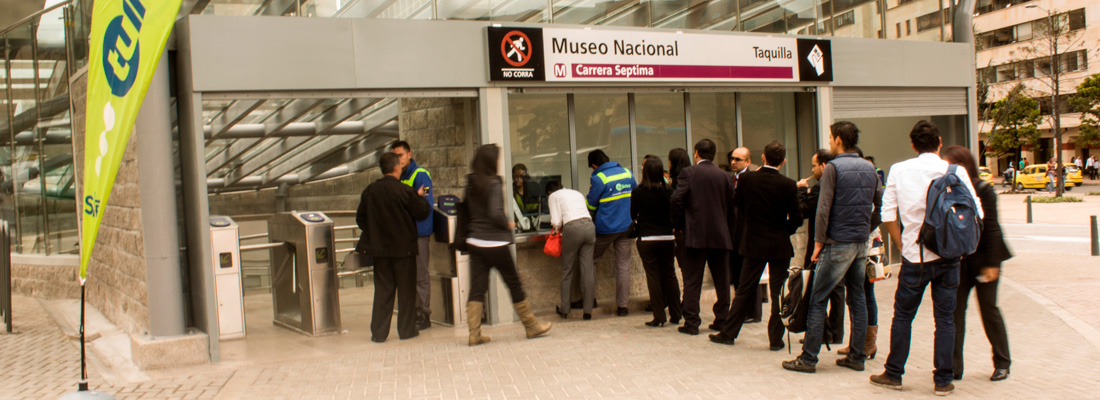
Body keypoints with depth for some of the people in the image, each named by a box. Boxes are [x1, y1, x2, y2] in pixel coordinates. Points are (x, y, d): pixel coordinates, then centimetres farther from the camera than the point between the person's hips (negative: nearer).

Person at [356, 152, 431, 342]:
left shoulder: (369, 191, 0)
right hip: (403, 248, -4)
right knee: (406, 289, 8)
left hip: (379, 248, 4)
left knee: (382, 290, 9)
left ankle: (379, 332, 8)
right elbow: (422, 213, -7)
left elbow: (360, 218, 5)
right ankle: (406, 329, 13)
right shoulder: (404, 191, -13)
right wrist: (421, 197, 10)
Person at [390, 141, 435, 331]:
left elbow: (426, 205, -15)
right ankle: (414, 315, 16)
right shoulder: (397, 177, 15)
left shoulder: (420, 175, -9)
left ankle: (423, 316, 1)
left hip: (419, 232, -8)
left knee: (420, 276, -5)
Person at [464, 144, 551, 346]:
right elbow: (495, 213, -21)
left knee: (477, 289, 6)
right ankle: (531, 327, 18)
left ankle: (474, 333, 2)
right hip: (495, 243, -6)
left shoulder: (471, 184, 6)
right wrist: (508, 224, -5)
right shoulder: (494, 183, -14)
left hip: (475, 242, 6)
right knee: (514, 285, 7)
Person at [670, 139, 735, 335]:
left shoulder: (688, 173, -5)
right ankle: (723, 319, 17)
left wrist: (678, 223, 2)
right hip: (721, 235, 3)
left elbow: (676, 199, -13)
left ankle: (691, 322, 1)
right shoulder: (724, 176, 5)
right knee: (722, 280, 13)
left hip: (696, 234, -3)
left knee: (692, 280, 2)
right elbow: (731, 207, 6)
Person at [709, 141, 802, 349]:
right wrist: (784, 230, 9)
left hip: (754, 243, 2)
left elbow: (737, 203, 7)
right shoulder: (788, 185, -12)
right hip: (780, 245, -2)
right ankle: (776, 338, 8)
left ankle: (728, 333, 17)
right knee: (778, 293, 6)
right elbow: (796, 219, -8)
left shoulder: (747, 179, -8)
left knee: (744, 291, 11)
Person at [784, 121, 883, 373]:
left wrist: (818, 242, -10)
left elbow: (823, 209, -16)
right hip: (861, 244, 7)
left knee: (818, 300, -2)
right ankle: (856, 356, 16)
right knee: (857, 298, 12)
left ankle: (808, 358, -1)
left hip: (838, 244, -7)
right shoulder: (870, 168, 9)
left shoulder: (833, 168, -11)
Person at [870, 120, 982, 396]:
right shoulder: (956, 171, -3)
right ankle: (943, 381, 13)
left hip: (915, 256, 0)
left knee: (903, 316, 12)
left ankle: (893, 374, 20)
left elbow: (888, 215, -2)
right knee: (945, 318, 8)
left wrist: (901, 246, 8)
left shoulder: (899, 171, -2)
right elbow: (975, 213, -4)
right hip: (948, 256, 0)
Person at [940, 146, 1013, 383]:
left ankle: (1002, 363, 22)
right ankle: (953, 366, 6)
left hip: (982, 259, -4)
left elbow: (991, 228, -12)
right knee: (954, 309, 1)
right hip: (958, 260, 4)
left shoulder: (983, 190, -11)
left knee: (989, 309, 6)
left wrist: (991, 263, -14)